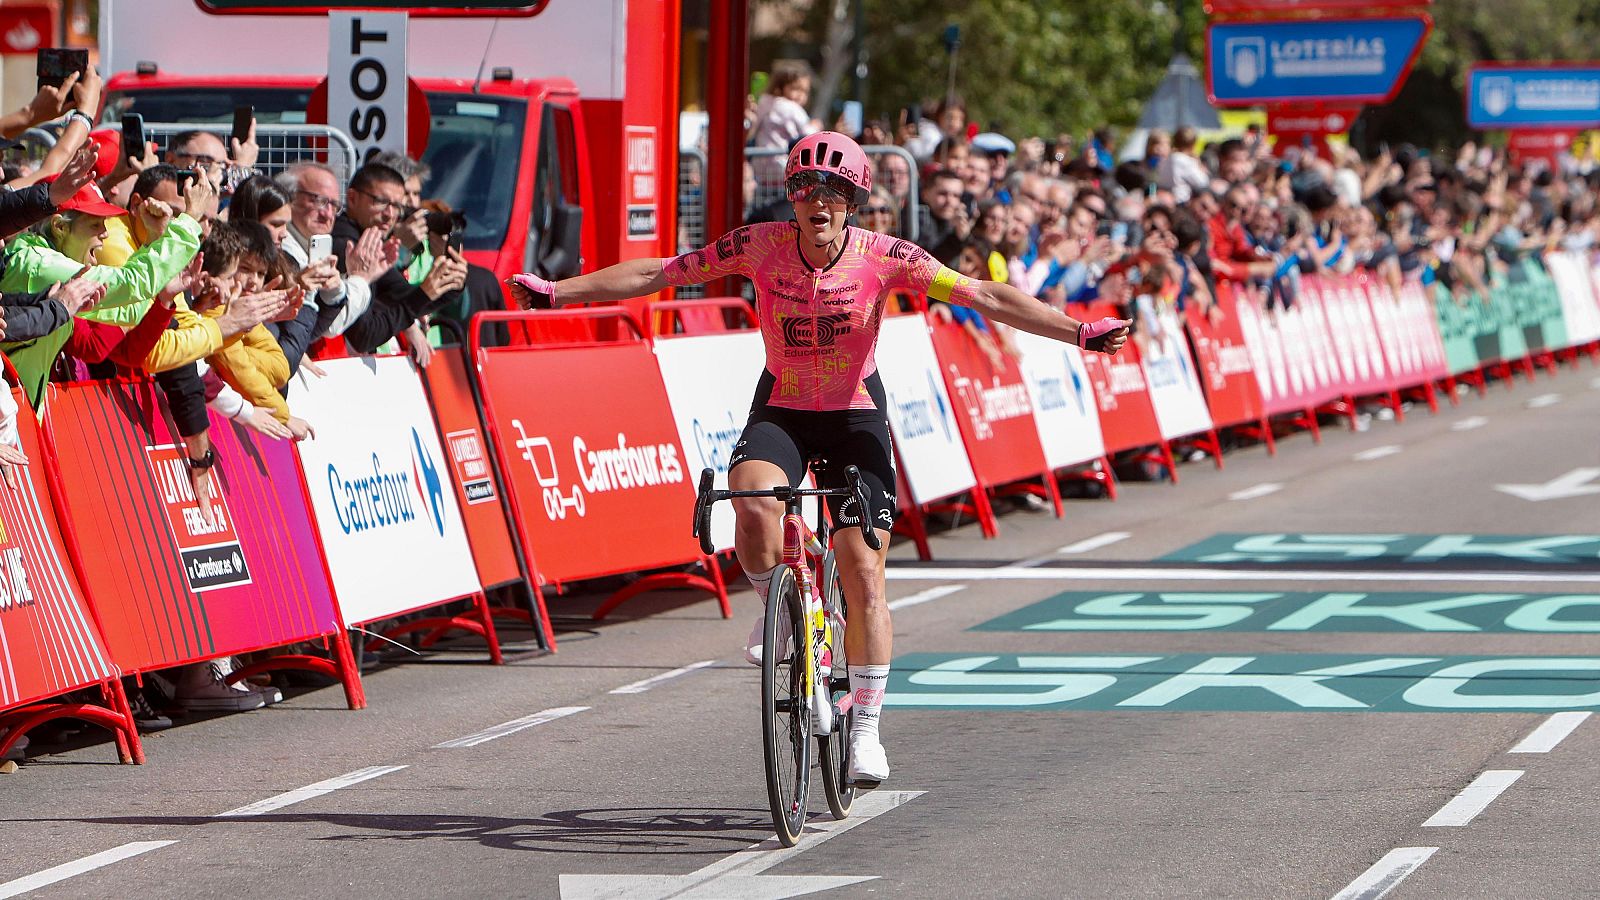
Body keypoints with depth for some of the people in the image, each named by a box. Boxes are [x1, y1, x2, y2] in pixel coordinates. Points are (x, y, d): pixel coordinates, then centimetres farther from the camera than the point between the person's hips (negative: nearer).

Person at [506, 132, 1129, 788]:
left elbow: (986, 297, -21)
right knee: (753, 506, -31)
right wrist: (557, 292, -11)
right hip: (781, 408, 1)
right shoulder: (761, 246, -14)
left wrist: (1080, 332, -29)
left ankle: (865, 731, 4)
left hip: (856, 413, -1)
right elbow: (655, 274, -9)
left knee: (863, 574, -8)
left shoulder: (883, 257, -17)